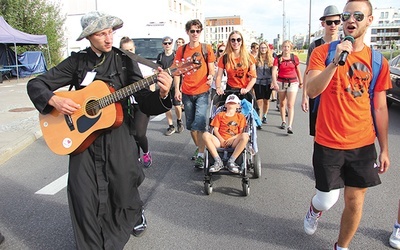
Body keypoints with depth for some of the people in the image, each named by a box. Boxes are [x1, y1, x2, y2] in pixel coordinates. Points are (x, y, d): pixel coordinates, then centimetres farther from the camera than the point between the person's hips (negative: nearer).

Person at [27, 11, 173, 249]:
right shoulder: (77, 61, 2)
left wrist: (162, 94, -28)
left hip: (117, 134, -1)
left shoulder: (125, 60, -2)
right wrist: (54, 100, -14)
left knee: (123, 189, 4)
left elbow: (146, 104, -8)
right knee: (83, 196, 0)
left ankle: (136, 214, 41)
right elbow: (36, 84, 5)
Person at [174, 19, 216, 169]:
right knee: (190, 124, 12)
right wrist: (177, 89, -1)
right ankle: (198, 147, 32)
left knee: (199, 124, -13)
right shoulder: (181, 50, 7)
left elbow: (211, 69, 4)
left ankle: (201, 155, -4)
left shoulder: (206, 49, 2)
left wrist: (211, 76, -19)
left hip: (202, 91, -3)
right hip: (186, 93, 3)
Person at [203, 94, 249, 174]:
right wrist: (221, 140, -8)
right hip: (220, 141, 1)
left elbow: (241, 132, 7)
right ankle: (218, 162, -30)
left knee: (245, 136, -32)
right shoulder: (220, 115, 22)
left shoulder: (240, 116, 20)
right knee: (205, 135, -27)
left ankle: (231, 161, -30)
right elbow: (215, 129, 10)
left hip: (234, 142, -1)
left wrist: (232, 138, -11)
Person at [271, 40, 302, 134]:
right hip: (281, 82, 1)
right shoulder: (278, 58, -3)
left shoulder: (294, 58, 0)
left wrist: (300, 82, 16)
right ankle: (283, 122, 31)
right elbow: (274, 71, -14)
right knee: (282, 103, 13)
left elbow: (298, 70, 12)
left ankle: (290, 126, -14)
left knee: (290, 105, -9)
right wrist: (274, 83, -29)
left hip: (293, 82, -1)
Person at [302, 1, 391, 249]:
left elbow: (380, 108, 7)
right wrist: (336, 62, -28)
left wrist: (384, 149, 8)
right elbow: (311, 91, -18)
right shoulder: (323, 52, -5)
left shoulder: (378, 61, 2)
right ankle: (315, 209, 43)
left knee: (355, 201, 10)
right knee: (327, 199, 5)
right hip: (328, 143, -2)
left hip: (363, 144, 3)